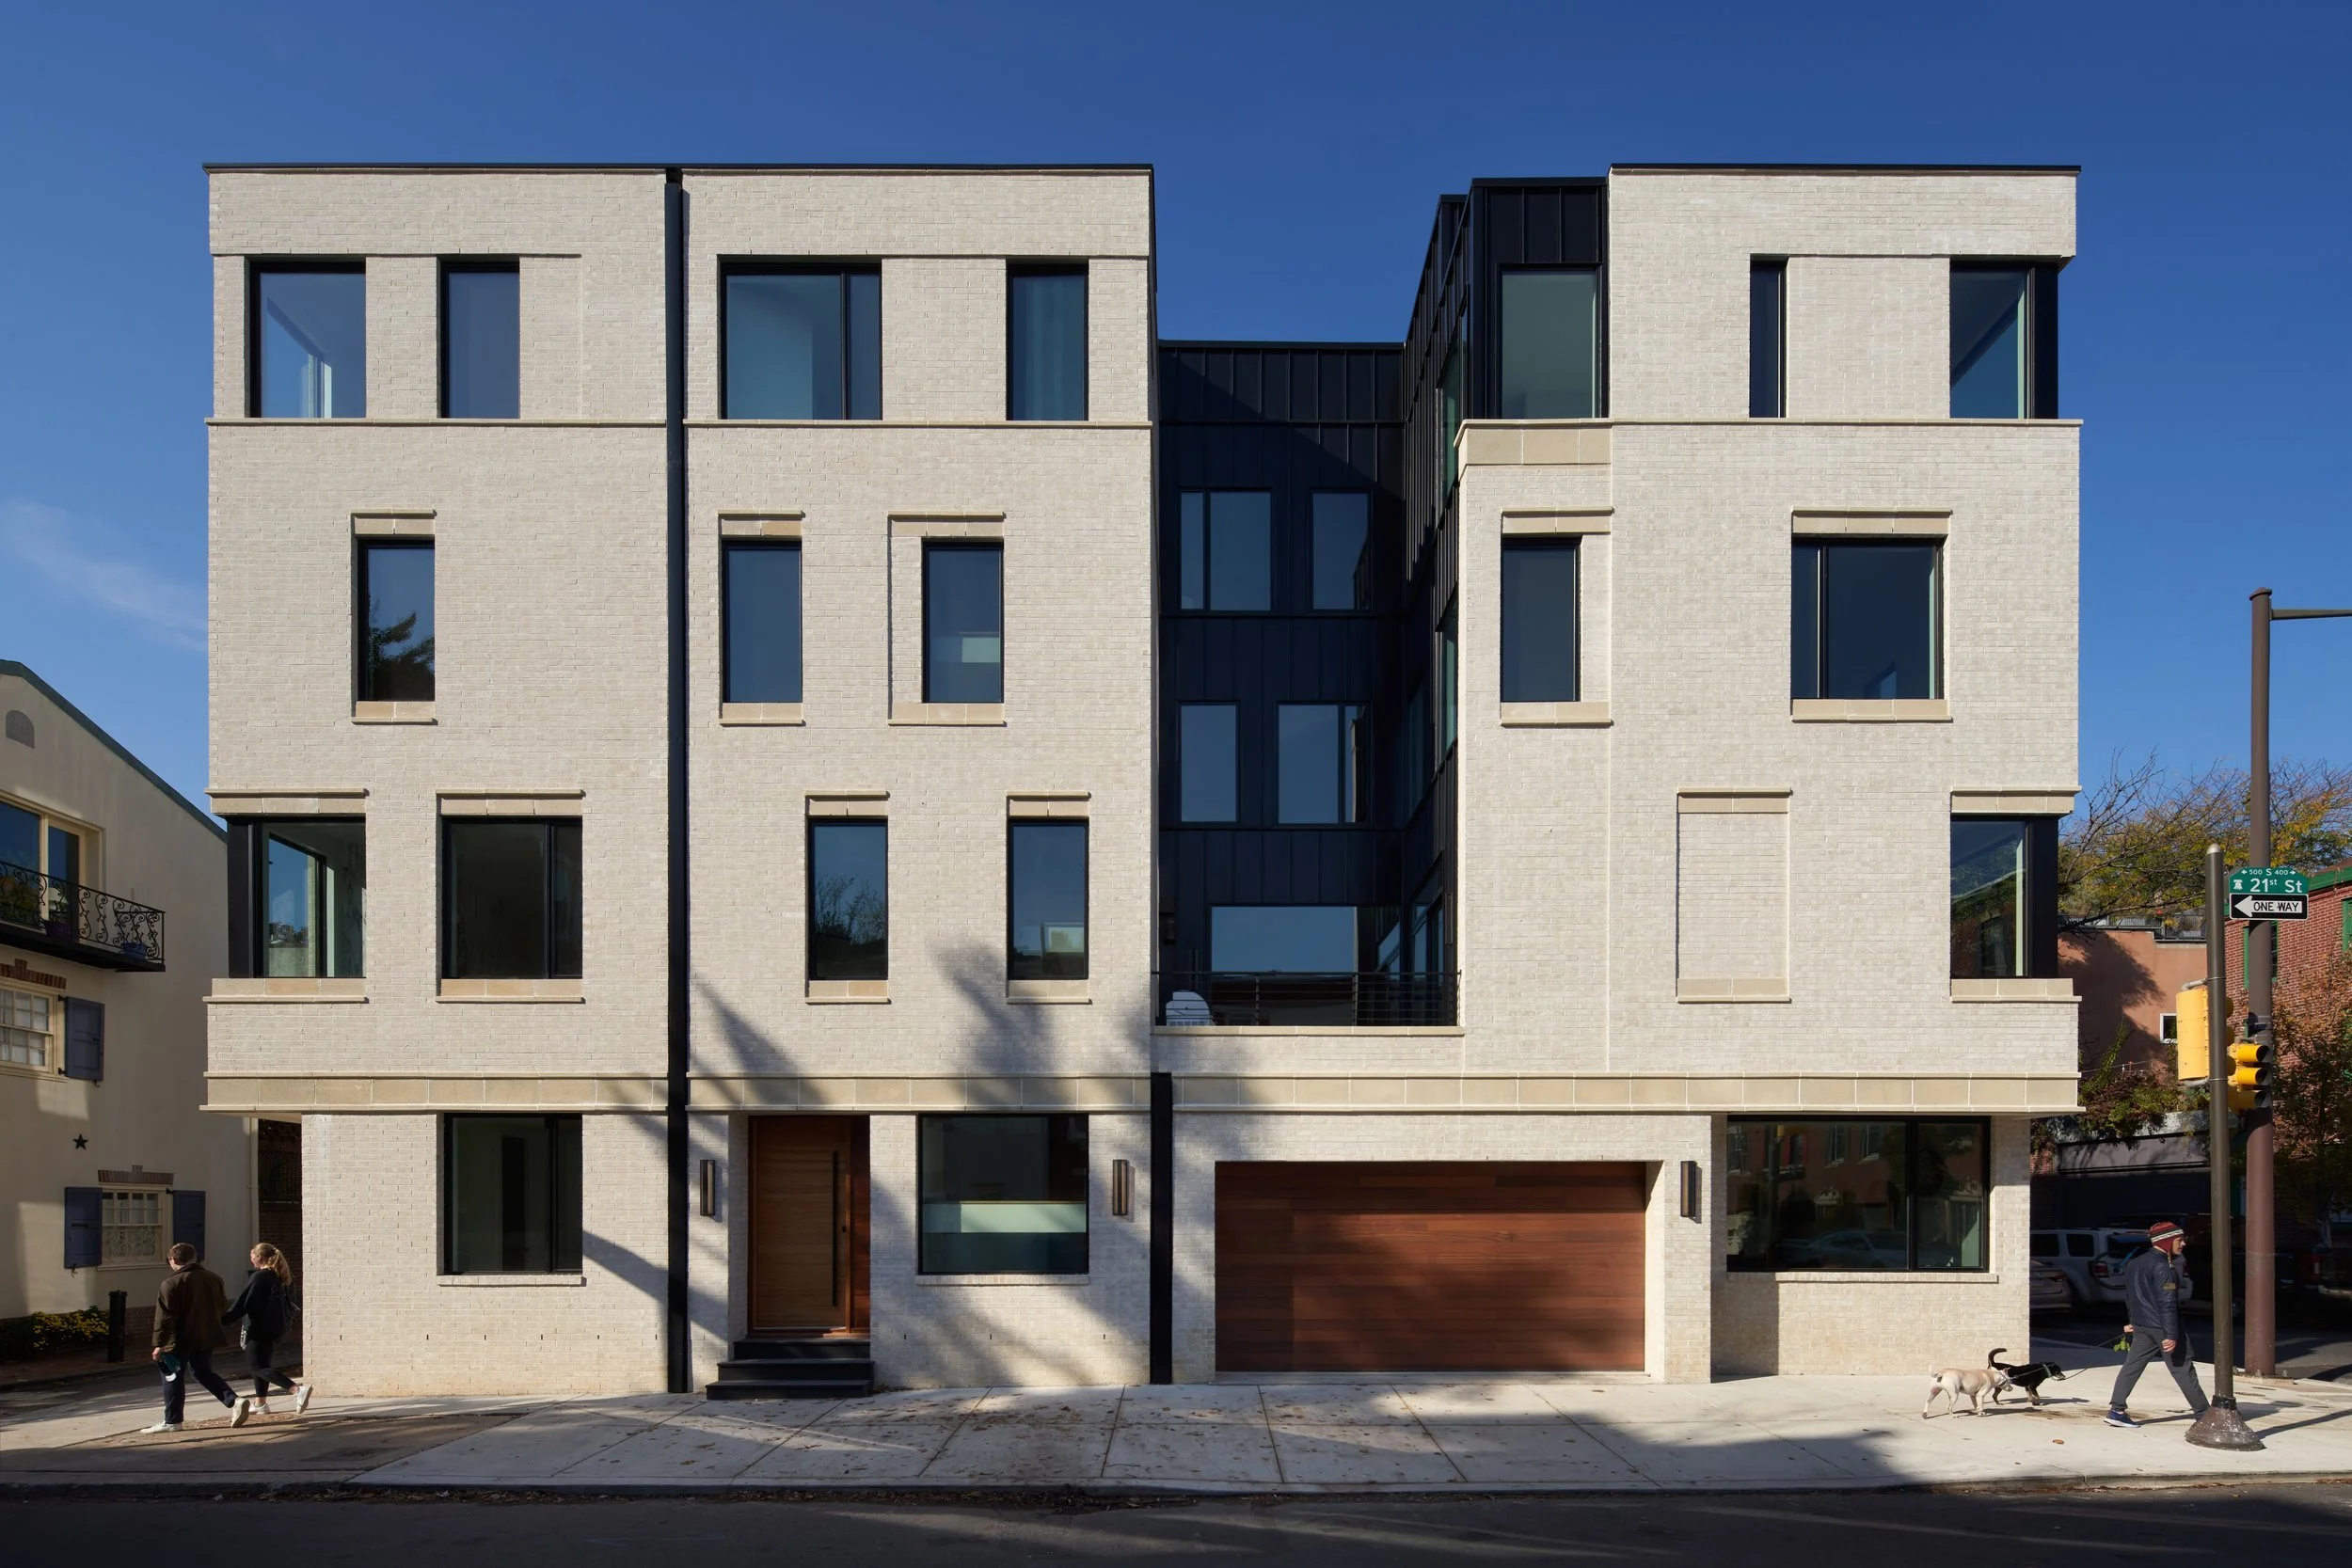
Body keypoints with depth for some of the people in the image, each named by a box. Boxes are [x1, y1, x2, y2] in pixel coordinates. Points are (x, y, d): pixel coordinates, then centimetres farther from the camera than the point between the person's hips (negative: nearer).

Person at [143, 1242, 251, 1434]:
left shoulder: (172, 1283, -12)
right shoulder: (213, 1278, 9)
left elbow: (165, 1317, -17)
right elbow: (221, 1307, 20)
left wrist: (159, 1344, -17)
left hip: (182, 1339, -7)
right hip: (208, 1337, 7)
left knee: (173, 1376, 5)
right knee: (203, 1372, 18)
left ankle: (172, 1421, 7)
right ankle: (234, 1400, 1)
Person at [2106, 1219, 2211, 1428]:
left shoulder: (2135, 1263, 12)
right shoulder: (2162, 1266, -17)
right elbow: (2167, 1303, -22)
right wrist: (2171, 1335, -24)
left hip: (2141, 1327, 8)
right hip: (2162, 1326, -8)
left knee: (2132, 1366, 5)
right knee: (2182, 1369, 2)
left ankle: (2116, 1410, -1)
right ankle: (2201, 1411, 10)